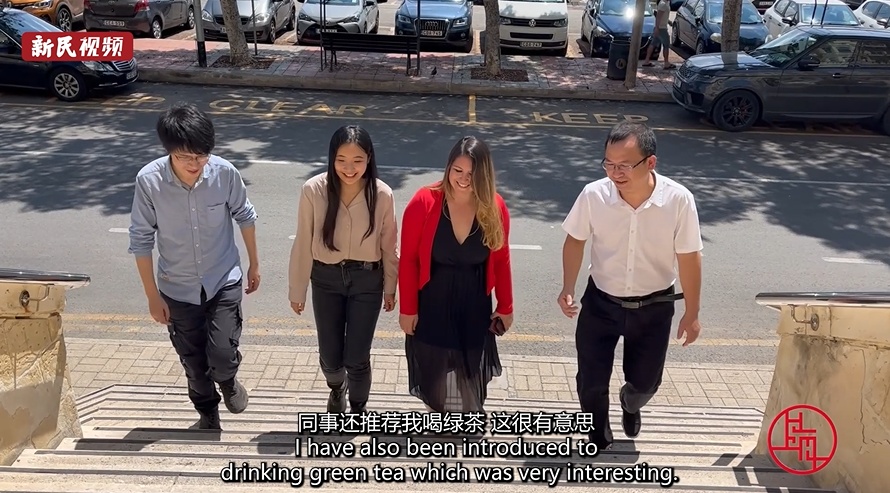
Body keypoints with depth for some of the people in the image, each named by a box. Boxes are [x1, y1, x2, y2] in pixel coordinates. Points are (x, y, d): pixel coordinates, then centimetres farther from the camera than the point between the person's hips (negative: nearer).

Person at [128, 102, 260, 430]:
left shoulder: (225, 172, -20)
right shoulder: (148, 180, -21)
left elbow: (245, 216, -2)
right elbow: (141, 240, -10)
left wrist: (254, 264, 7)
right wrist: (152, 296, -6)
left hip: (224, 280, 0)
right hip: (178, 289, 1)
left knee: (222, 356, -8)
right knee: (193, 362, 15)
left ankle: (228, 381, 30)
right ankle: (208, 412, 43)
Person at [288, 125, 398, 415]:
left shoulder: (382, 194, -15)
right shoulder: (313, 190, -16)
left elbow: (389, 245, -1)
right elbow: (303, 244, -6)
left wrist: (390, 288, 8)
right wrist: (297, 290, 1)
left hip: (367, 281, 0)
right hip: (326, 279, 1)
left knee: (357, 359, 3)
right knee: (330, 357, 12)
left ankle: (358, 407, 36)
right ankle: (337, 388, 50)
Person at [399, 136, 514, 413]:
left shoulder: (495, 207, -11)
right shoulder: (424, 202, -19)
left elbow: (501, 260, 1)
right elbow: (409, 259, -11)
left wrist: (505, 307, 6)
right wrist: (407, 309, -9)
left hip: (474, 306, 2)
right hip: (432, 304, -1)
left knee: (469, 379, 15)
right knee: (435, 377, 16)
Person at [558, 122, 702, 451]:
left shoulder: (678, 200, -22)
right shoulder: (594, 195, -21)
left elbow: (689, 258, -11)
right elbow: (575, 240, -3)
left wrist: (692, 314, -4)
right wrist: (568, 288, -10)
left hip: (654, 307, 0)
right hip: (601, 303, 0)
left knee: (645, 382, 16)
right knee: (591, 381, 8)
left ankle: (630, 405, 55)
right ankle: (598, 435, 41)